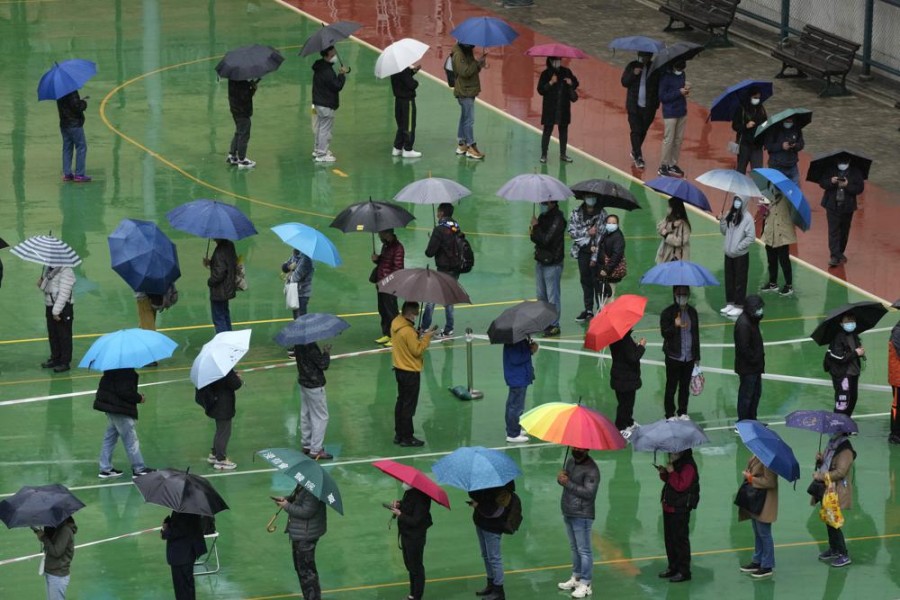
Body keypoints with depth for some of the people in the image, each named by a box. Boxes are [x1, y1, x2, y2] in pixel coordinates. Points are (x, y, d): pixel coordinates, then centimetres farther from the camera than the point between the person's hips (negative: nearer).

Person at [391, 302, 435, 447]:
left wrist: (419, 336, 4)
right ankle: (407, 438, 10)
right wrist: (426, 337, -14)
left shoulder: (396, 322, -1)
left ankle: (399, 435, 27)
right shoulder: (408, 331, -28)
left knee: (401, 401, 19)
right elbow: (417, 351, -20)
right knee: (409, 405, 2)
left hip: (399, 369, 9)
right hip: (410, 372, -9)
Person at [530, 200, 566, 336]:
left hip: (552, 263, -9)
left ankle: (554, 325, 5)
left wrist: (536, 227, -14)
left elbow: (546, 239, -25)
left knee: (552, 297, -2)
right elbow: (536, 237, 13)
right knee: (541, 295, 17)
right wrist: (533, 234, -10)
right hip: (540, 261, 9)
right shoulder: (543, 216, 8)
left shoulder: (557, 219, -18)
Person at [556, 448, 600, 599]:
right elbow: (565, 479, 18)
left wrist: (568, 483, -24)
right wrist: (560, 478, -7)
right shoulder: (571, 461, 8)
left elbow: (588, 493, -24)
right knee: (575, 548, 19)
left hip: (582, 516, -9)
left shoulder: (591, 469, -18)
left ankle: (585, 585, 0)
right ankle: (576, 578, 30)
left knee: (584, 550, -4)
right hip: (568, 513, 9)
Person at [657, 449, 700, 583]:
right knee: (669, 538, 16)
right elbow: (668, 480, 24)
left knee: (680, 539, -3)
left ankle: (684, 571, 4)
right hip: (669, 507, 10)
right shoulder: (675, 463, 12)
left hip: (680, 510, -10)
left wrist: (671, 472, -23)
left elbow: (680, 485, -28)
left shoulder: (688, 466, -19)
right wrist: (664, 473, 5)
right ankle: (673, 567, 28)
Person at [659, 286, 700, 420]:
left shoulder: (692, 312, 7)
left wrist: (697, 356, 14)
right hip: (673, 357, -4)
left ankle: (683, 413, 24)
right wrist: (675, 326, -32)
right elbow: (664, 333, -13)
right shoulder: (667, 312, -7)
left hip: (689, 357, 4)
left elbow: (696, 334, 13)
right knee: (671, 387, 3)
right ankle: (670, 415, 12)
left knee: (685, 386, 12)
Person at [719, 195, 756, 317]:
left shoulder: (747, 218, -14)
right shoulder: (729, 214, 4)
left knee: (740, 281, 1)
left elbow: (751, 238, -14)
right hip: (729, 253, 6)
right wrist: (722, 222, -5)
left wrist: (738, 247, -15)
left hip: (741, 255, -6)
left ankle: (739, 306, 8)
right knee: (729, 279, 14)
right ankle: (730, 303, 26)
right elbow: (724, 232, 13)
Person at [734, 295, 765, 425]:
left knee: (756, 393, 19)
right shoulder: (743, 324, -24)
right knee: (746, 396, 0)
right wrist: (755, 359, -16)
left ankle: (752, 421, 32)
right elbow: (744, 348, -26)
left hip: (755, 366, 10)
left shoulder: (753, 320, 7)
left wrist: (760, 359, 10)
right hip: (747, 368, -10)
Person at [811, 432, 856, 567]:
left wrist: (820, 476, -23)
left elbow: (840, 472, -26)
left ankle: (844, 555, 3)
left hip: (837, 492, -9)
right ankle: (833, 549, 32)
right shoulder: (832, 444, 9)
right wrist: (820, 460, -3)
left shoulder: (845, 450, -20)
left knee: (833, 522, -5)